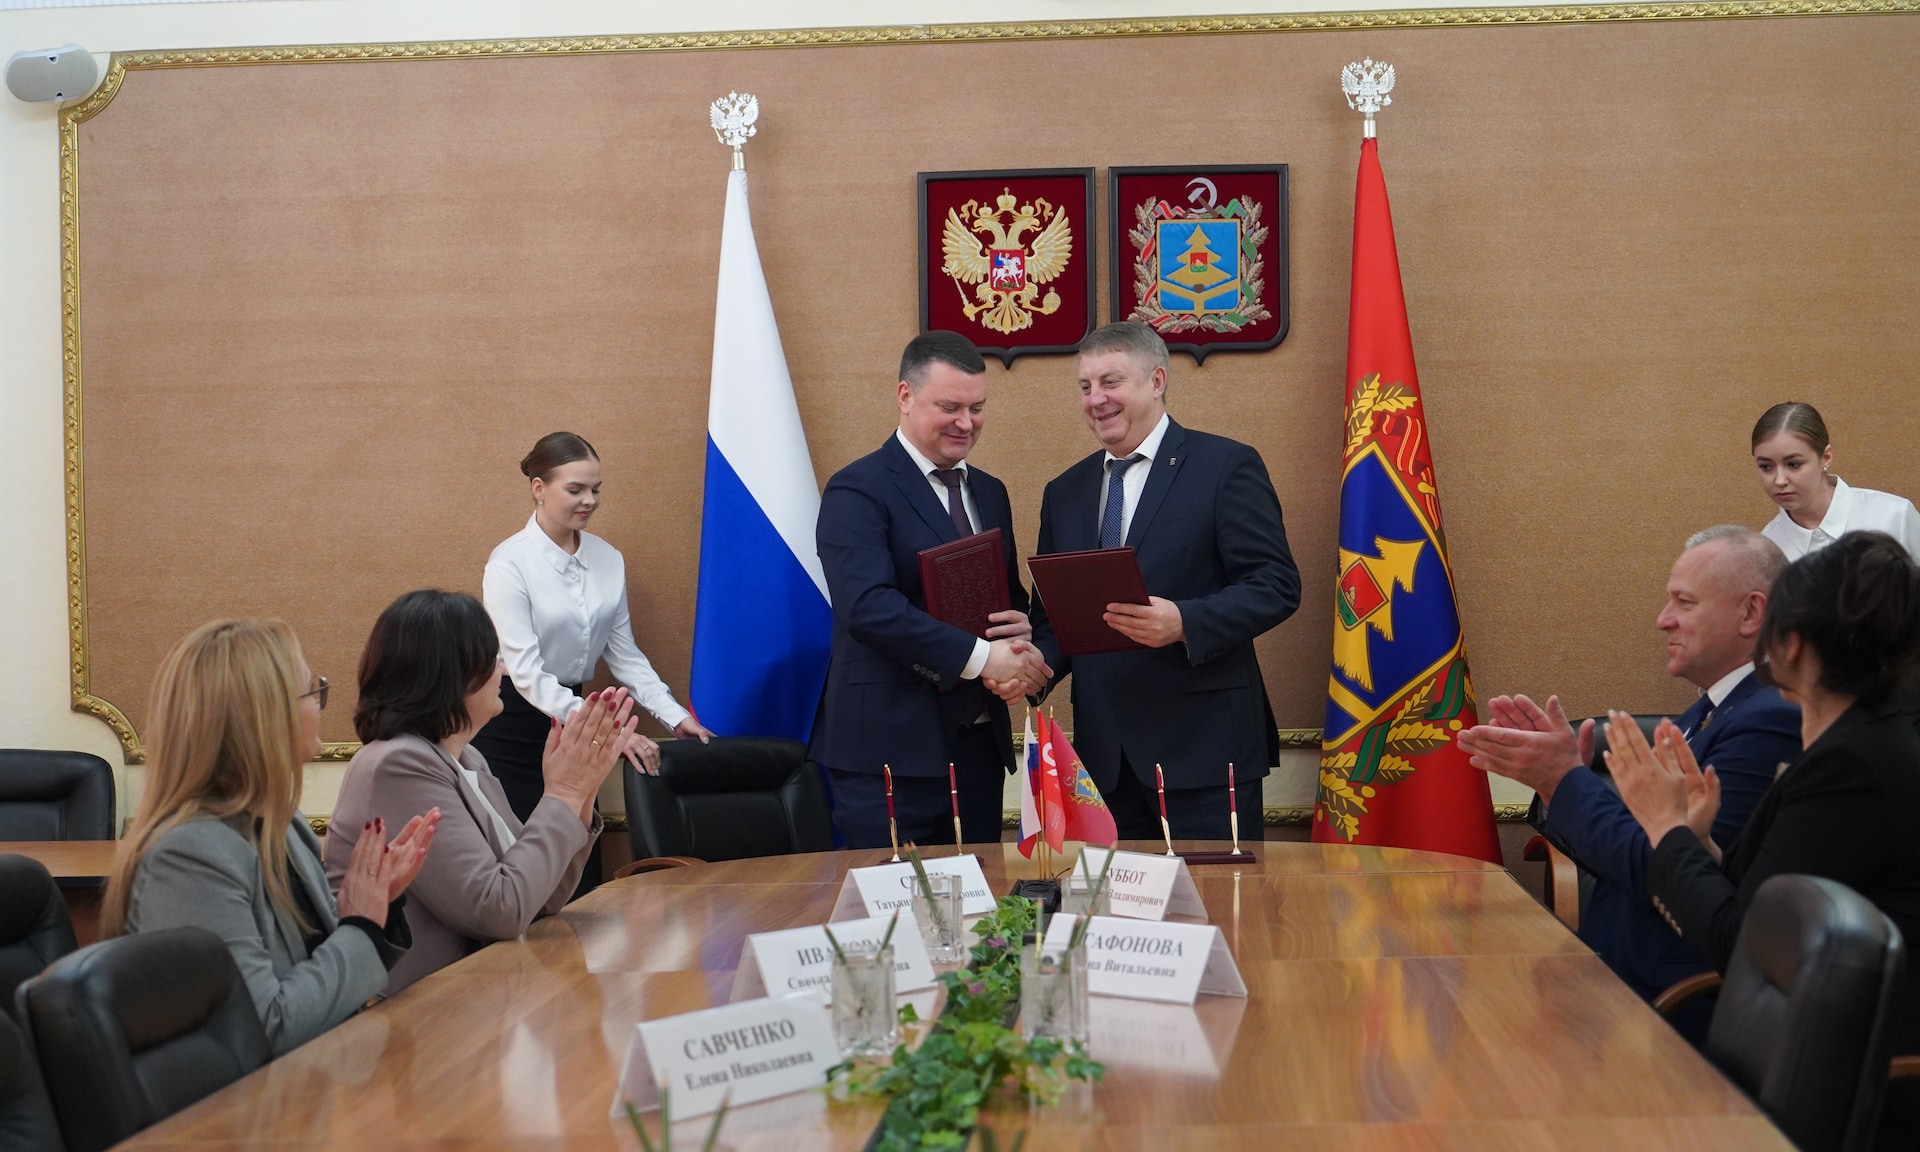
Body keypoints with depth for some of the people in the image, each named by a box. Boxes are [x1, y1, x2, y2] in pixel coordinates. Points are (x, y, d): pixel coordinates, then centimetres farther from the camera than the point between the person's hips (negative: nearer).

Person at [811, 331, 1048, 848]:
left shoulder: (990, 493, 17)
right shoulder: (858, 491, -8)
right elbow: (866, 606, -21)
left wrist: (1021, 633, -3)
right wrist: (980, 656, -23)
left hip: (980, 743, 7)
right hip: (889, 750, -7)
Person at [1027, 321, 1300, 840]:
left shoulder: (1227, 466, -2)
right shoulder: (1064, 492, 16)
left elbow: (1277, 584, -9)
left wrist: (1184, 622, -23)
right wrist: (1038, 663, -4)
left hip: (1203, 746, -5)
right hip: (1105, 752, 5)